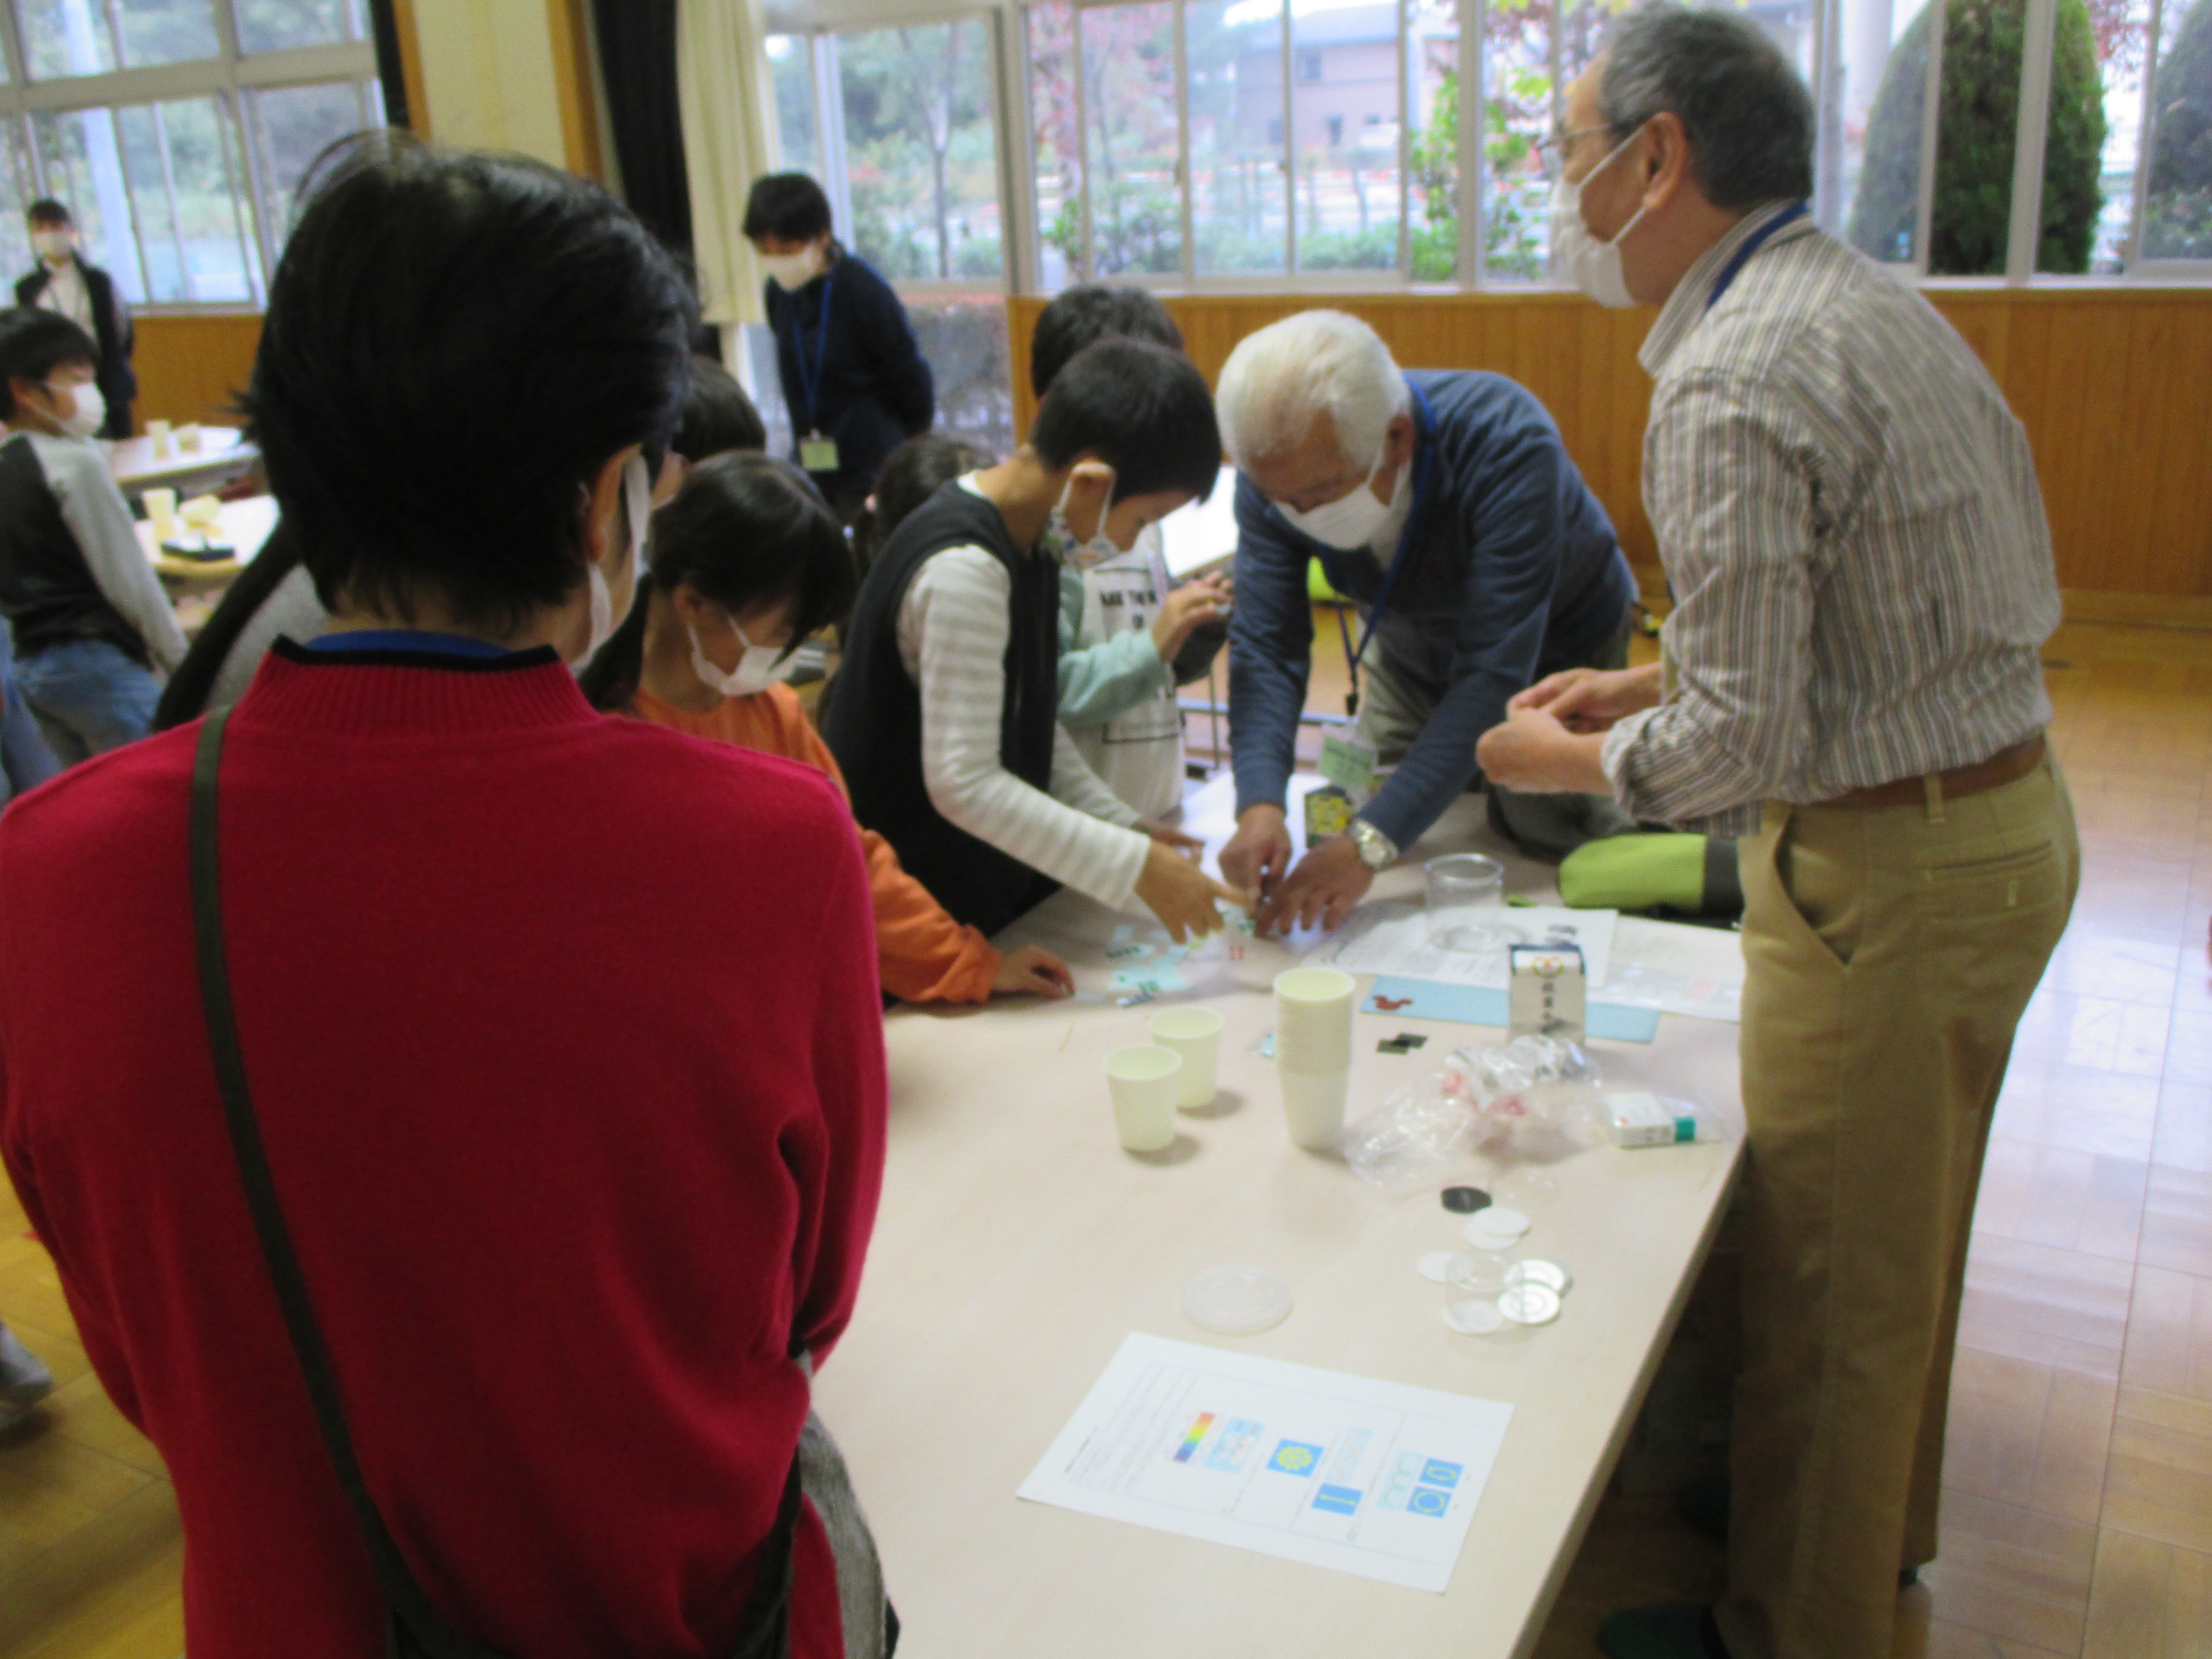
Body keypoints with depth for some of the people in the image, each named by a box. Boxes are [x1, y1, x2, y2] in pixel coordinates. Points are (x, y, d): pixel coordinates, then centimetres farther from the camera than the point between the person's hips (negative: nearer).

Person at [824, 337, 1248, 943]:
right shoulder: (963, 569, -26)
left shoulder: (1027, 539, 3)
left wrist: (1123, 825, 3)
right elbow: (964, 784, -28)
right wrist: (1136, 866, -25)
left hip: (999, 884, 9)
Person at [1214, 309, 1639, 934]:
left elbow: (1494, 673, -44)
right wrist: (1260, 802, -44)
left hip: (1556, 656, -4)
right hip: (1411, 658, 4)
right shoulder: (1277, 471, -26)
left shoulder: (1507, 445, -40)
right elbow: (1265, 645, -26)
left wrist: (1371, 843, -50)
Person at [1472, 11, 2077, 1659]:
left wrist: (1567, 759, -6)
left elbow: (1741, 746, -24)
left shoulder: (1732, 380, -23)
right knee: (1906, 1239, 25)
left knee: (1831, 1284, 7)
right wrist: (1654, 684, 13)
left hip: (1890, 872, -10)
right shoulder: (1873, 300, 8)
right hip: (2009, 807, 10)